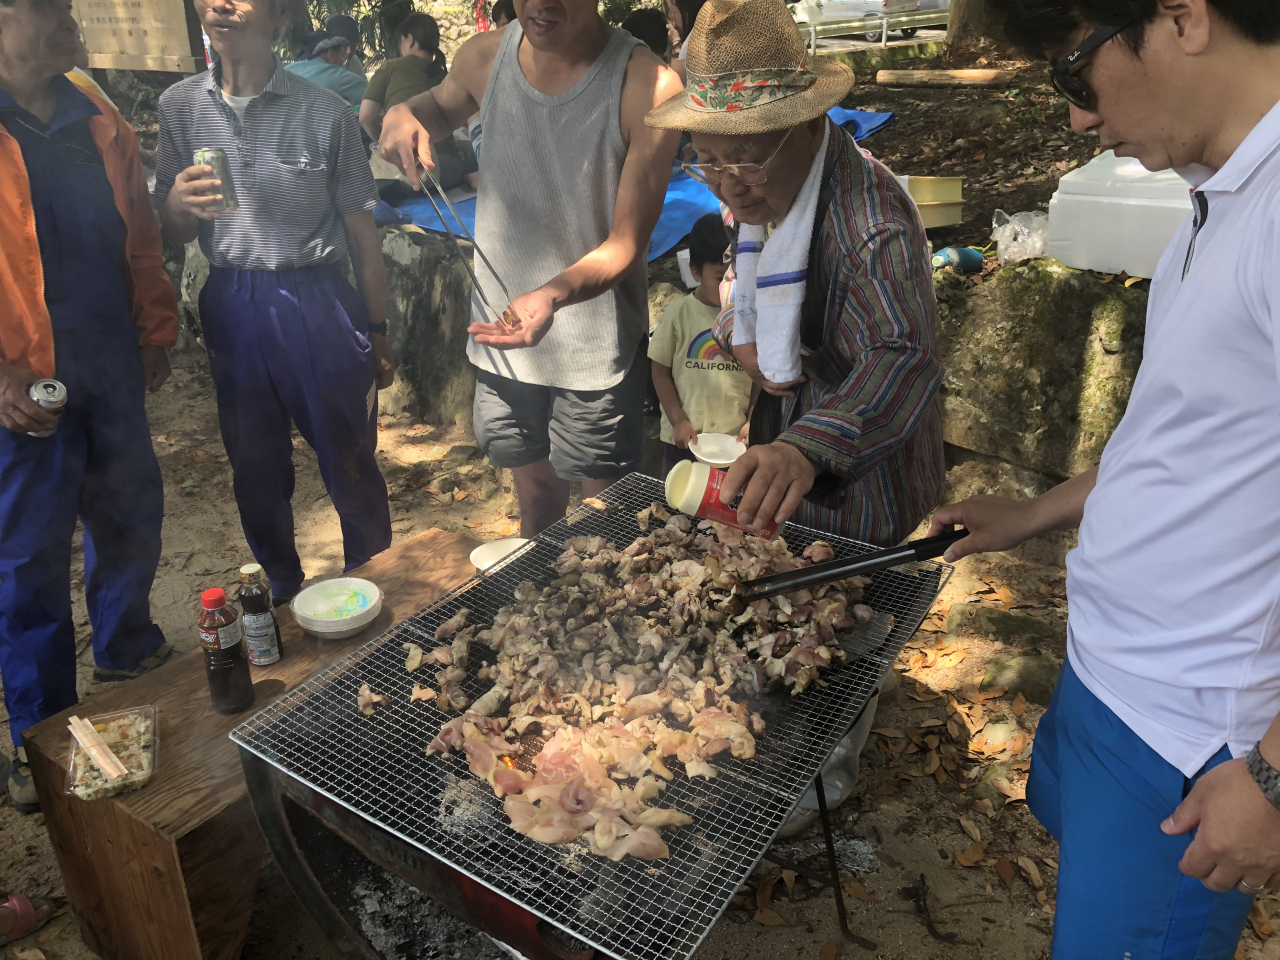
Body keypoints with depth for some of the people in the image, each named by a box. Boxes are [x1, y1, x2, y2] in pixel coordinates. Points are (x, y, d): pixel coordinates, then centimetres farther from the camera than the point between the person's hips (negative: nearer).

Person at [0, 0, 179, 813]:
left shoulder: (97, 124, 9)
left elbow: (140, 237, 16)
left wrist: (154, 335, 14)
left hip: (112, 372, 6)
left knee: (132, 516, 17)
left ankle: (129, 651, 41)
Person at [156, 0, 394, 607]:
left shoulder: (324, 113, -6)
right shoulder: (179, 107, 3)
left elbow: (361, 232, 0)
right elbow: (175, 233, 10)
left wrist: (378, 334, 2)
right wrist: (177, 203, -15)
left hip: (317, 304, -3)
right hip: (231, 305, 3)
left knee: (350, 462, 5)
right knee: (255, 466, 15)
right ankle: (281, 586, 37)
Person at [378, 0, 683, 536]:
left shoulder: (647, 86, -19)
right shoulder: (485, 56, -4)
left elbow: (627, 242, -17)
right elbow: (442, 105, 21)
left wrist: (554, 294, -35)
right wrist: (404, 115, -2)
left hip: (594, 349, -4)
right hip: (500, 330, 4)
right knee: (534, 492, 21)